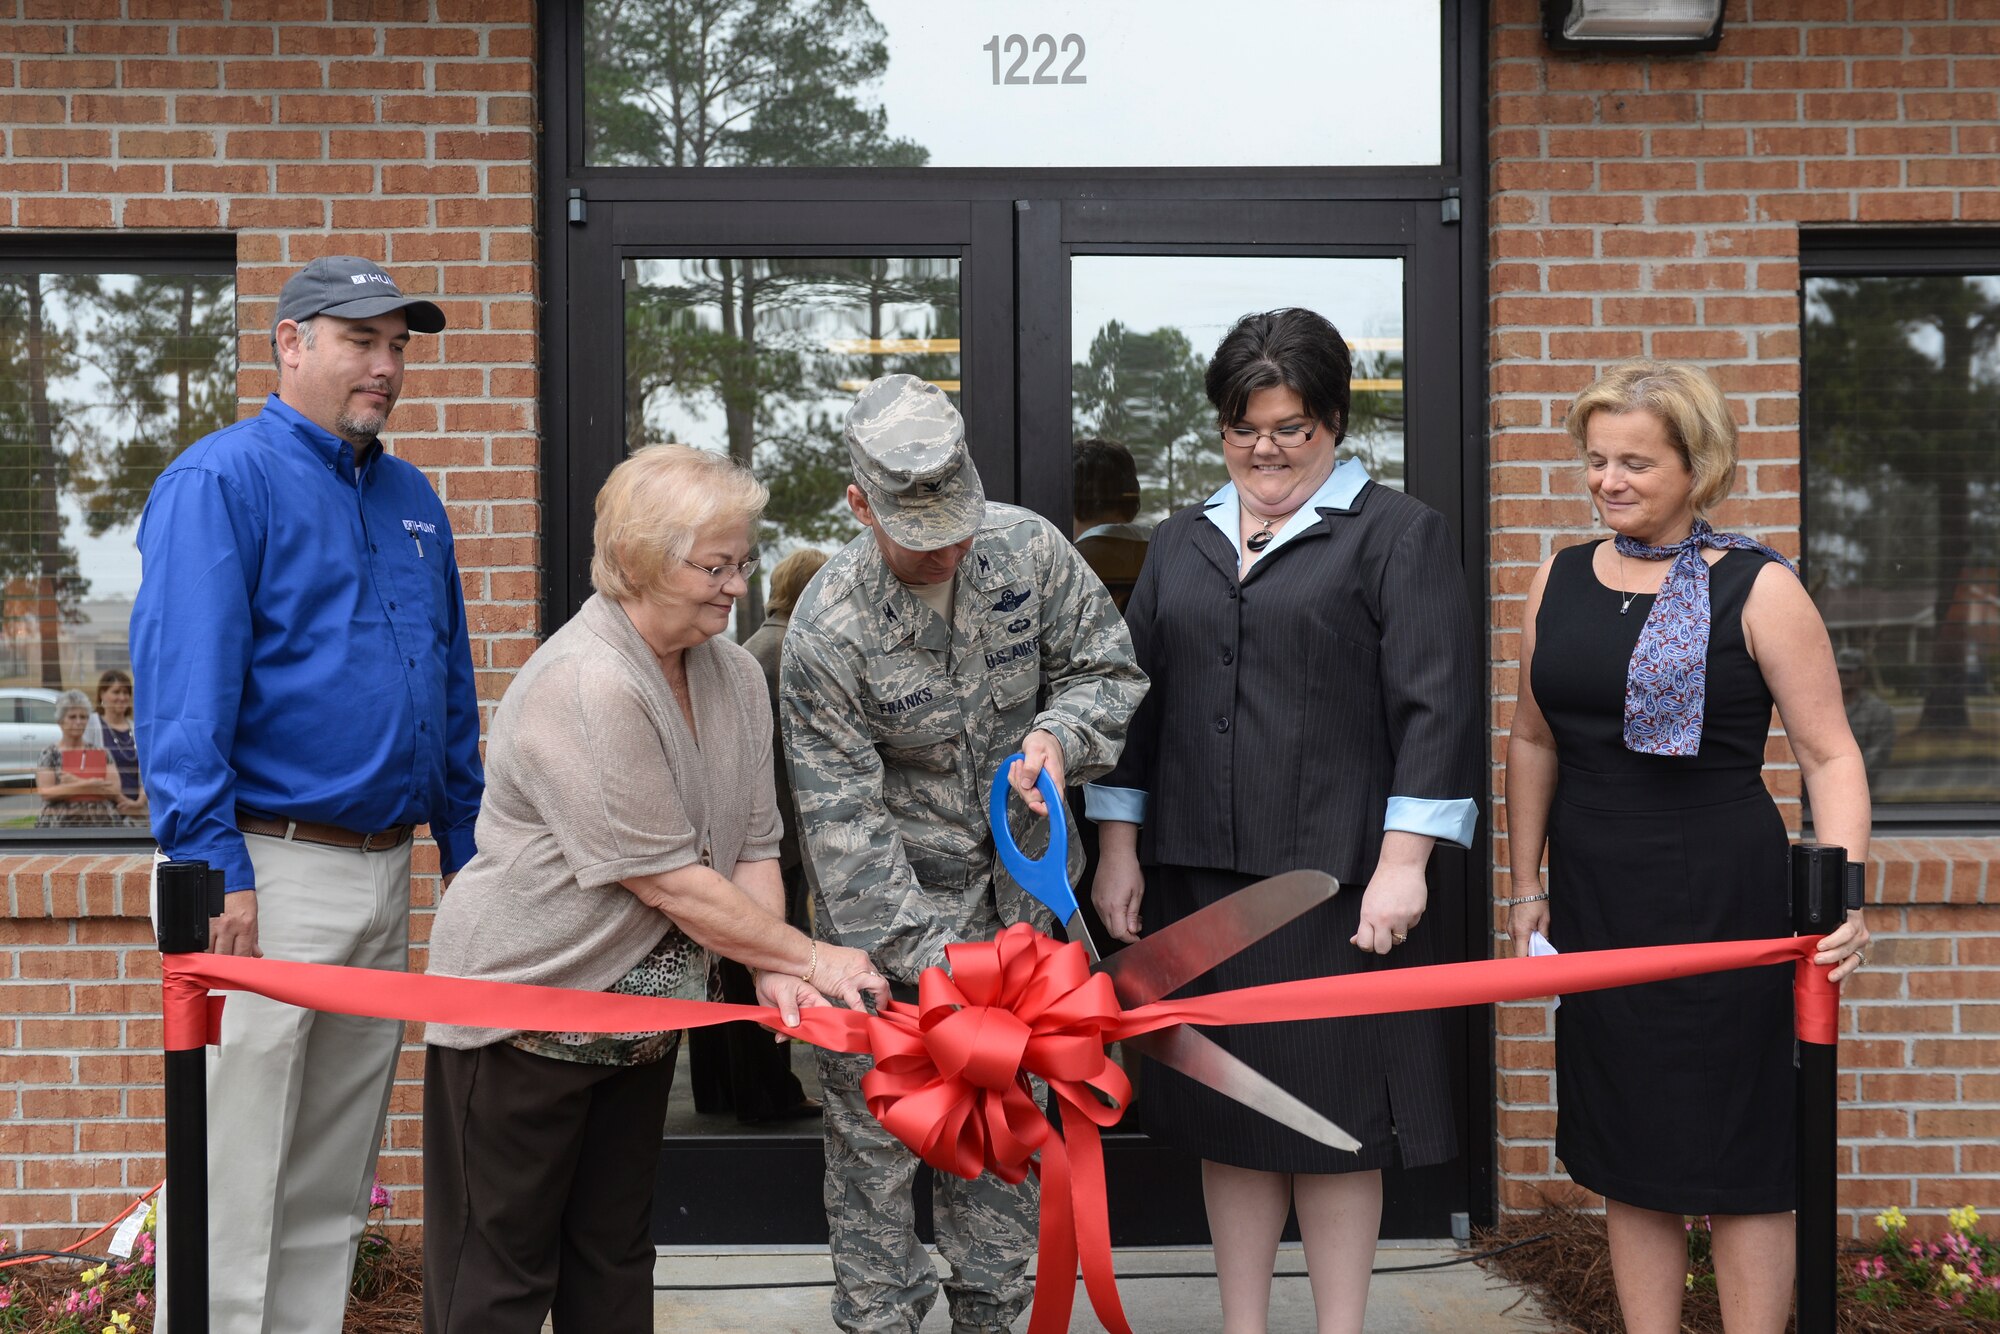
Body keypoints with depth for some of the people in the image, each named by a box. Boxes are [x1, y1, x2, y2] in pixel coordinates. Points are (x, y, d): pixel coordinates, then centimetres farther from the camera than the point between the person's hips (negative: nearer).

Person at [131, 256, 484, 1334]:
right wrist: (213, 866, -21)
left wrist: (466, 850, 14)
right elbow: (182, 683, -15)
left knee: (335, 1185, 16)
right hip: (272, 872, -7)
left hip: (385, 872, 7)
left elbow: (452, 691, 19)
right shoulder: (222, 479, -7)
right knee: (240, 1192, -1)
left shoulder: (413, 500, 15)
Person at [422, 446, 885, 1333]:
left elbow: (753, 845, 3)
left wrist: (773, 974, -13)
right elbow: (670, 882, -24)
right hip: (523, 1007, -8)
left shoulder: (734, 676, 2)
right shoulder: (583, 686, -25)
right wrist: (810, 957, -16)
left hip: (639, 1015, 8)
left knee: (616, 1259, 16)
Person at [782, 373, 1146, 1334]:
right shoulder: (826, 633, -21)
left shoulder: (1029, 546, -11)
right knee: (877, 1120, 2)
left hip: (1018, 892, 4)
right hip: (887, 903, -4)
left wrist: (1059, 733, -20)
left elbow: (1107, 668, 2)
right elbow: (844, 815, -20)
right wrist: (923, 954, -25)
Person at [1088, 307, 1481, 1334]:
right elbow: (1134, 698, 16)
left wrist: (1403, 861, -13)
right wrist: (1118, 849, 11)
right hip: (1199, 876, 5)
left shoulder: (1397, 534, 0)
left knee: (1334, 1110, 3)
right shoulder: (1182, 543, 16)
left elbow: (1435, 704, -7)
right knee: (1225, 1109, 11)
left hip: (1337, 880, -5)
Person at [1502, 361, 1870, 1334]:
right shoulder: (1560, 580, 7)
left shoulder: (1757, 588, -6)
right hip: (1594, 905, 5)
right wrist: (1526, 888, 15)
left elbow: (1829, 754, -8)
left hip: (1722, 903, -5)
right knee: (1627, 1157, 12)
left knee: (1736, 1160, 3)